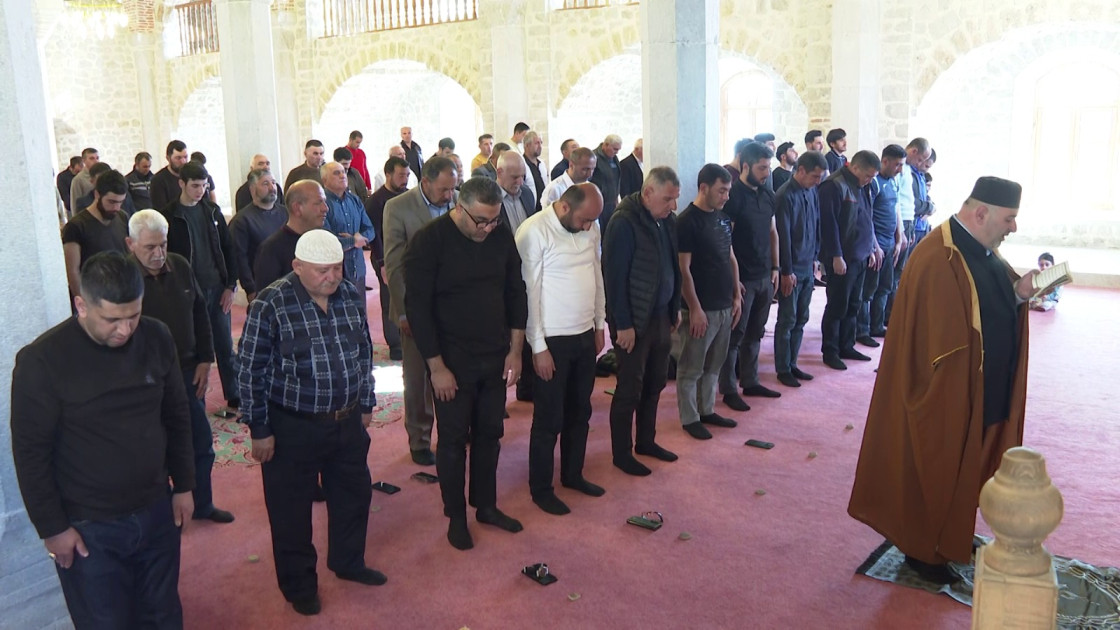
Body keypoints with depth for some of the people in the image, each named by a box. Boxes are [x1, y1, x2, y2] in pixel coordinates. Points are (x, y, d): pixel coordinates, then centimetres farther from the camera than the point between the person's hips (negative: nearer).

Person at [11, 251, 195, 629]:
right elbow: (31, 452, -11)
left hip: (157, 512, 4)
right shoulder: (42, 360, -17)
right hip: (88, 528, -3)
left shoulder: (157, 339, -6)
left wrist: (183, 485, 8)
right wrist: (52, 527, -8)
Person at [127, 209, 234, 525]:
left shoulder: (180, 266, -1)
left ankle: (202, 504, 36)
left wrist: (205, 359, 5)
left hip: (188, 372, 6)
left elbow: (199, 313, 10)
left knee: (201, 444, 17)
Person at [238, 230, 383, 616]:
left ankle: (348, 562, 45)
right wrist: (259, 430, -10)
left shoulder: (351, 295, -1)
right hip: (292, 428, -5)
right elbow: (251, 371, -12)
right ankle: (299, 585, 33)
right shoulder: (270, 305, -17)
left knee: (353, 495, 20)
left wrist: (366, 404, 16)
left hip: (348, 421, 5)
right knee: (292, 511, 11)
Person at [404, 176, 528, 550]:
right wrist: (437, 366, -14)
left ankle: (486, 506, 31)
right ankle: (456, 516, 23)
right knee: (453, 440, 7)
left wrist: (515, 350, 4)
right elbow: (418, 307, -13)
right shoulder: (429, 241, -14)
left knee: (489, 434, 14)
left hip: (496, 359, 4)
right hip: (453, 364, -4)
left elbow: (515, 292, 7)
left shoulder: (501, 237, -2)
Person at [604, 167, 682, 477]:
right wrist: (623, 324, -17)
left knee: (655, 383, 16)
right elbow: (615, 277, -18)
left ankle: (646, 441, 32)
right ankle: (621, 453, 18)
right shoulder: (624, 223, -18)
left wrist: (675, 308, 15)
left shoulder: (668, 220, 4)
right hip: (634, 321, -7)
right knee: (630, 389, 3)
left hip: (661, 316, 7)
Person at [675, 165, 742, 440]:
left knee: (713, 365, 17)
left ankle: (707, 410, 30)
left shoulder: (723, 218, 10)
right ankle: (689, 418, 15)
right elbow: (683, 269, -16)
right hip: (701, 308, -8)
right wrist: (694, 308, -18)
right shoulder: (687, 221, -14)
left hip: (724, 306, 8)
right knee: (691, 368, 4)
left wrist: (736, 296, 13)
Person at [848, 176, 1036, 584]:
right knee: (936, 471, 8)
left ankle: (952, 536, 40)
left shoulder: (982, 250, 5)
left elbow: (994, 303, 11)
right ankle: (924, 551, 26)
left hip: (982, 391, 9)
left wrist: (1019, 292, -6)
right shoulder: (939, 261, -26)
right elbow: (941, 344, -26)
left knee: (963, 469, 22)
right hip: (946, 397, -9)